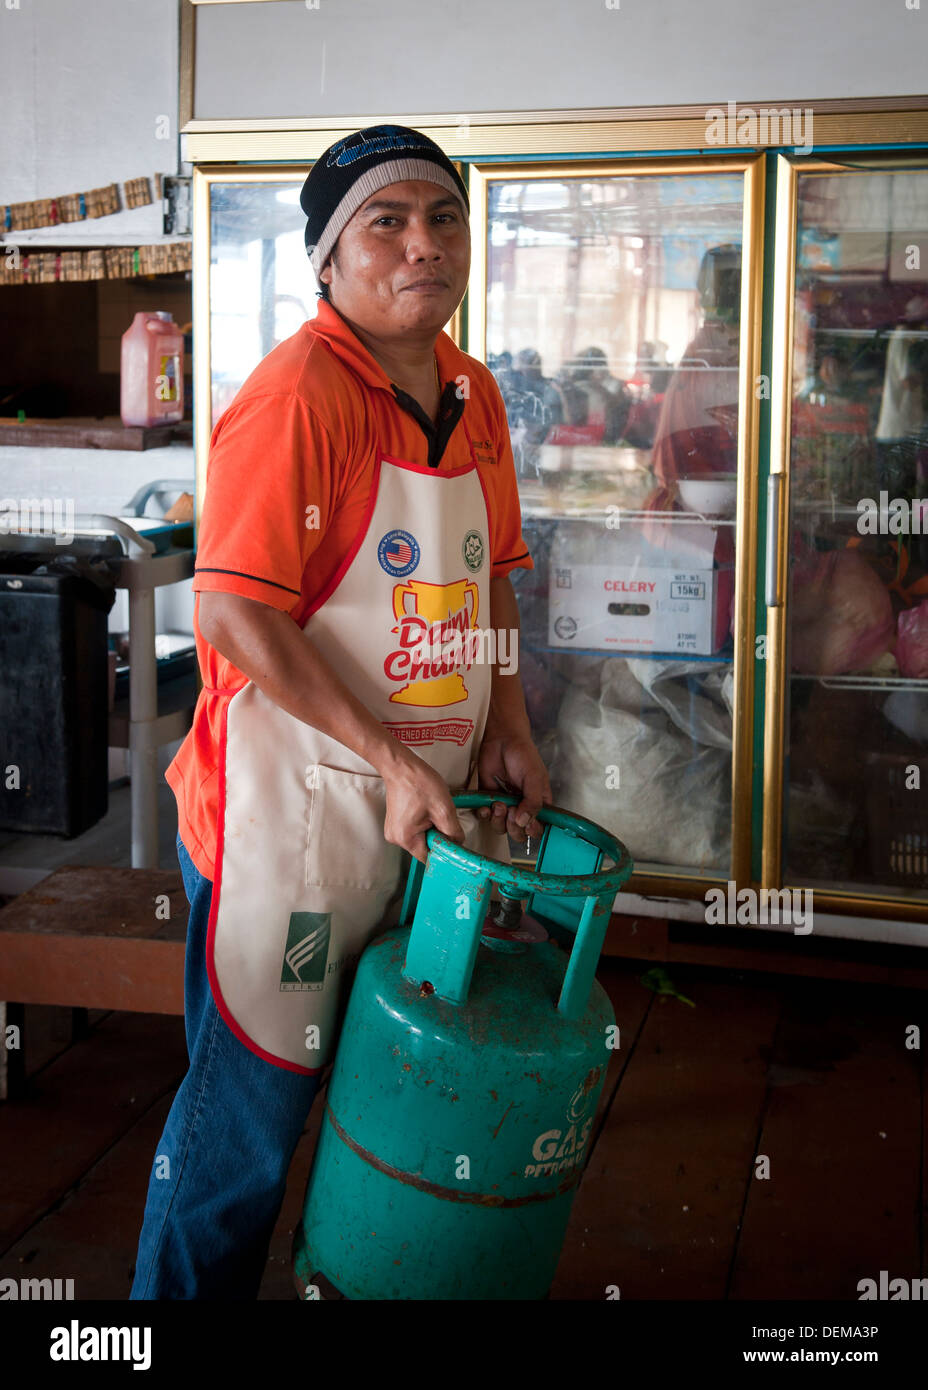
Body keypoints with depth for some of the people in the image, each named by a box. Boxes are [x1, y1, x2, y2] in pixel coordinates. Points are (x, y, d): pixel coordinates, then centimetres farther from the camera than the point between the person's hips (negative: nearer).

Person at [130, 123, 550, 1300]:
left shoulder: (473, 393, 8)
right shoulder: (296, 393, -17)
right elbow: (234, 612, -22)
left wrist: (508, 729, 5)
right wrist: (390, 758, -21)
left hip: (424, 802, 8)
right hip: (290, 802, -8)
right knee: (249, 1100, 5)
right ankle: (187, 1291, 28)